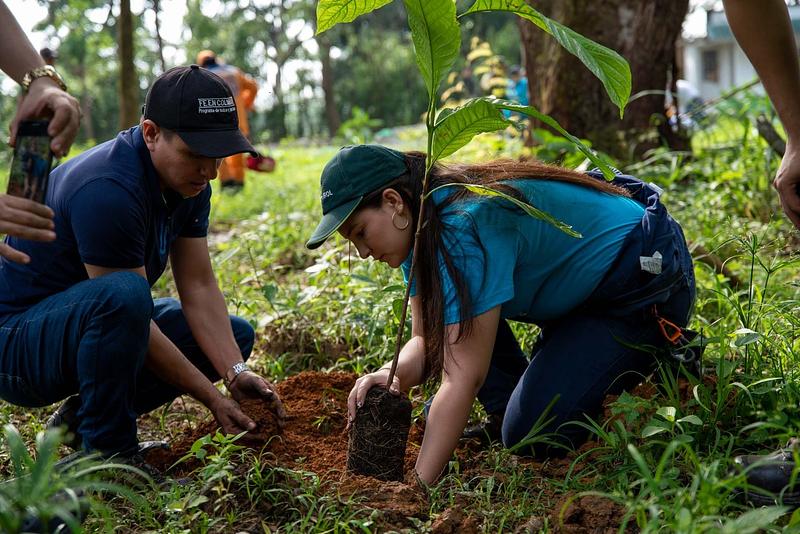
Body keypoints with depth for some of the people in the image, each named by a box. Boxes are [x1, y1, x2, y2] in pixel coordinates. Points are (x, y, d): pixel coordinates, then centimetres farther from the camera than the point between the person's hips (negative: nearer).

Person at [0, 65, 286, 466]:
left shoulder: (188, 180, -2)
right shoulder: (108, 191, -30)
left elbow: (198, 286, -3)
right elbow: (128, 302, -26)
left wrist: (236, 373, -16)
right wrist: (213, 399, -23)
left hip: (92, 322, 9)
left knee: (235, 335, 6)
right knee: (122, 294, -38)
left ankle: (81, 418, 5)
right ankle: (106, 454, -19)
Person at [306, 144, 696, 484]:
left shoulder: (464, 227, -34)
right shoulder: (421, 223, -5)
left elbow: (463, 377, -37)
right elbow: (426, 340, -5)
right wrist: (394, 376, -29)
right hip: (579, 286, 9)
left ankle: (664, 363, 3)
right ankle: (513, 404, 10)